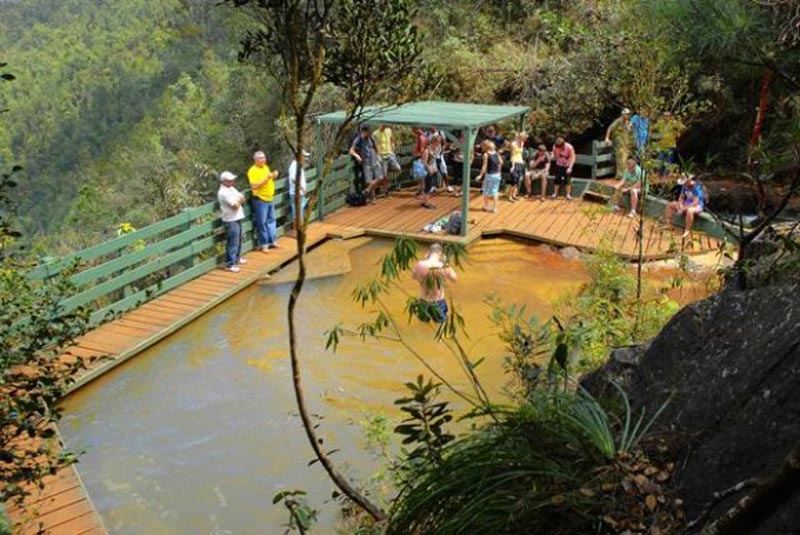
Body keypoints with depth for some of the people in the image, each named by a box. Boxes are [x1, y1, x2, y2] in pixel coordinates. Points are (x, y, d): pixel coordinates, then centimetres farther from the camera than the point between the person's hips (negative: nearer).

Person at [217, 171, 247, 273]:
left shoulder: (231, 189, 11)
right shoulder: (223, 193, -19)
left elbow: (242, 199, 9)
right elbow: (235, 205, -23)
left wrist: (237, 200, -11)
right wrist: (239, 200, -4)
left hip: (237, 218, 10)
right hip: (231, 220, -10)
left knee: (238, 240, 22)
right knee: (232, 242, -7)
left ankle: (237, 258, 39)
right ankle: (230, 264, -3)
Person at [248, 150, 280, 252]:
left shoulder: (265, 167, 10)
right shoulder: (253, 171, -16)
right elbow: (254, 186, -25)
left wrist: (273, 176, 2)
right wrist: (266, 179, -26)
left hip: (269, 199, 8)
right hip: (260, 200, -8)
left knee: (271, 220, 16)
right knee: (261, 223, -2)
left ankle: (272, 241, 27)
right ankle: (263, 245, 6)